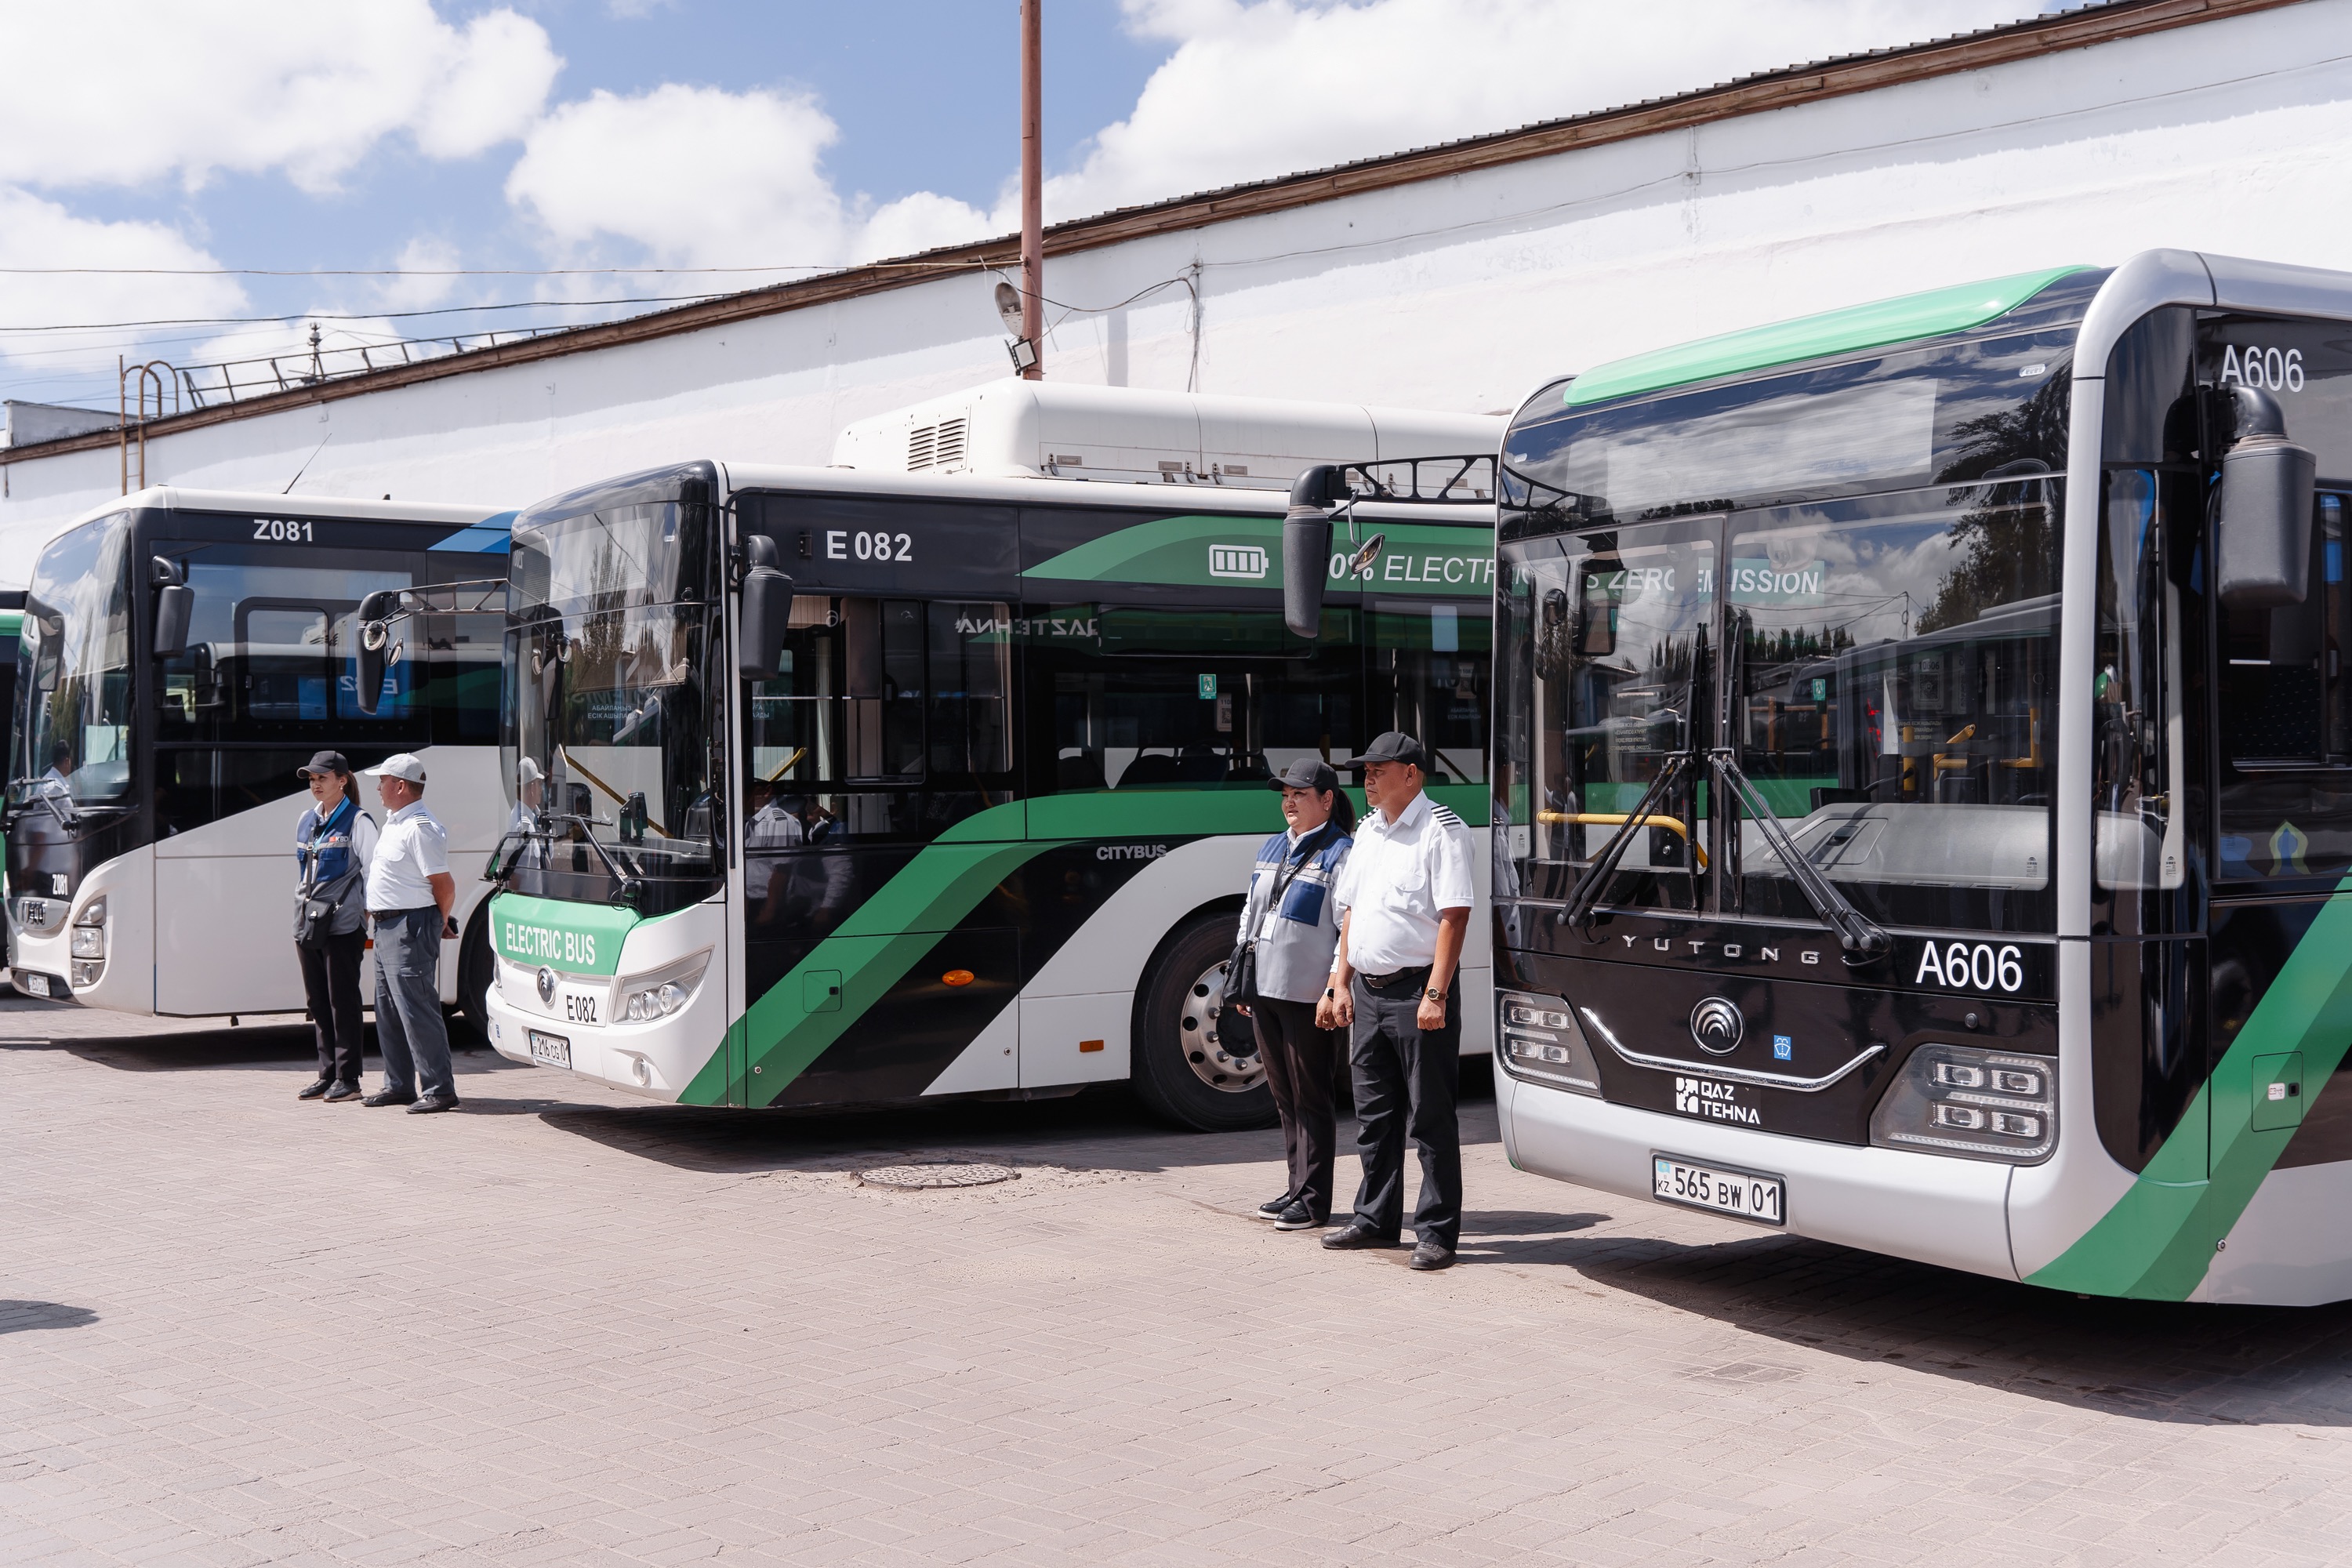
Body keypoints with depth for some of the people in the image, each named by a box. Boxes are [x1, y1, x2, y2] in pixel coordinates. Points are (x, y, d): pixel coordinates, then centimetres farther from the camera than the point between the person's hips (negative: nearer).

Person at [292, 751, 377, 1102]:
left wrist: (369, 911, -16)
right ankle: (327, 1076, 17)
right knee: (318, 1003, 10)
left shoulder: (357, 821, -6)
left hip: (342, 924, -7)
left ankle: (348, 1079, 2)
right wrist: (303, 907, 19)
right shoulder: (306, 820, 15)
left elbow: (373, 869, -11)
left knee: (343, 1002, -3)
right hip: (307, 925, 7)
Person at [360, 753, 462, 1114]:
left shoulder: (420, 828, -18)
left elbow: (444, 884, -19)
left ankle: (439, 1090, -8)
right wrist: (372, 910, 19)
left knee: (417, 1009, -10)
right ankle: (399, 1085, 24)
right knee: (389, 1010, 15)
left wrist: (440, 923, -6)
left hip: (410, 928, -11)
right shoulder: (393, 822, 15)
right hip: (387, 927, 11)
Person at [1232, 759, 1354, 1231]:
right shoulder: (1270, 849, 15)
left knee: (1310, 1097, -1)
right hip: (1264, 992, 8)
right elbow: (1251, 915, 21)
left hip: (1307, 997, -8)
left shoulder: (1339, 855, -8)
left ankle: (1313, 1200, 5)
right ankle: (1298, 1188, 23)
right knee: (1283, 1094, 13)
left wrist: (1335, 991, -18)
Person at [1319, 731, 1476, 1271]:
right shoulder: (1368, 830, 15)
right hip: (1366, 992, 8)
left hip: (1416, 990, -8)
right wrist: (1341, 983, 13)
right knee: (1374, 1115, 15)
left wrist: (1436, 994, -22)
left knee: (1429, 1119, -2)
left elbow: (1454, 916, -16)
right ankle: (1376, 1219, 27)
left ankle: (1437, 1232, 4)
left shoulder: (1441, 831, -10)